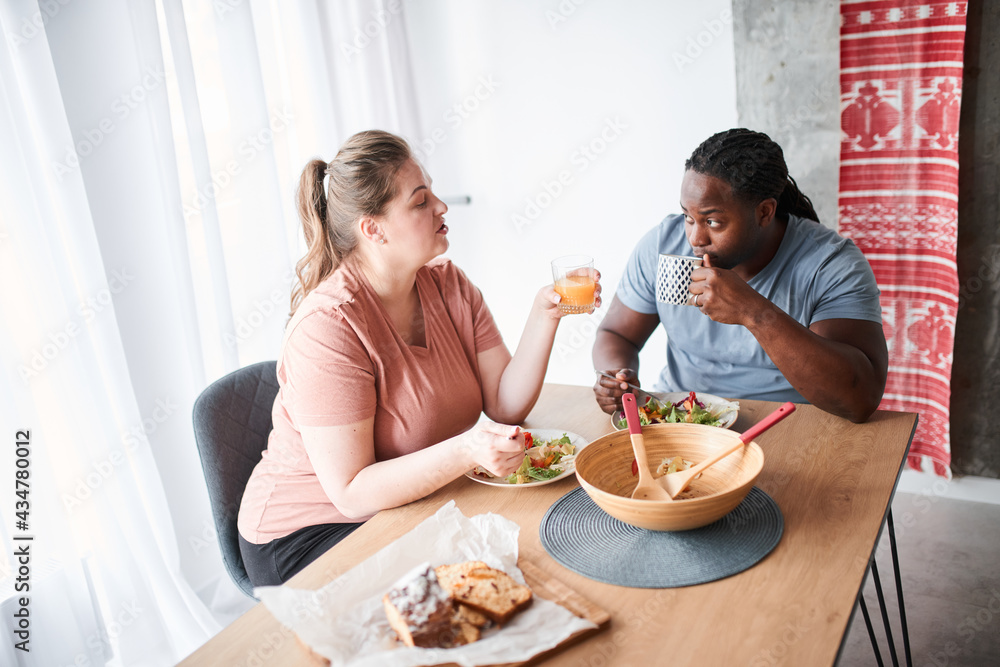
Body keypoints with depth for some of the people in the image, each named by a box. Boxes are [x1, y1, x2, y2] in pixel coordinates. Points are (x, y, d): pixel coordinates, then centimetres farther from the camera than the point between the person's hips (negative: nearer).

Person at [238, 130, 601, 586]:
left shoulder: (449, 285, -2)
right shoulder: (327, 327, -25)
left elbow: (505, 404, -6)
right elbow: (352, 493, -26)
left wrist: (544, 316, -19)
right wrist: (465, 453, -39)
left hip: (417, 502, 7)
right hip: (310, 534, -6)